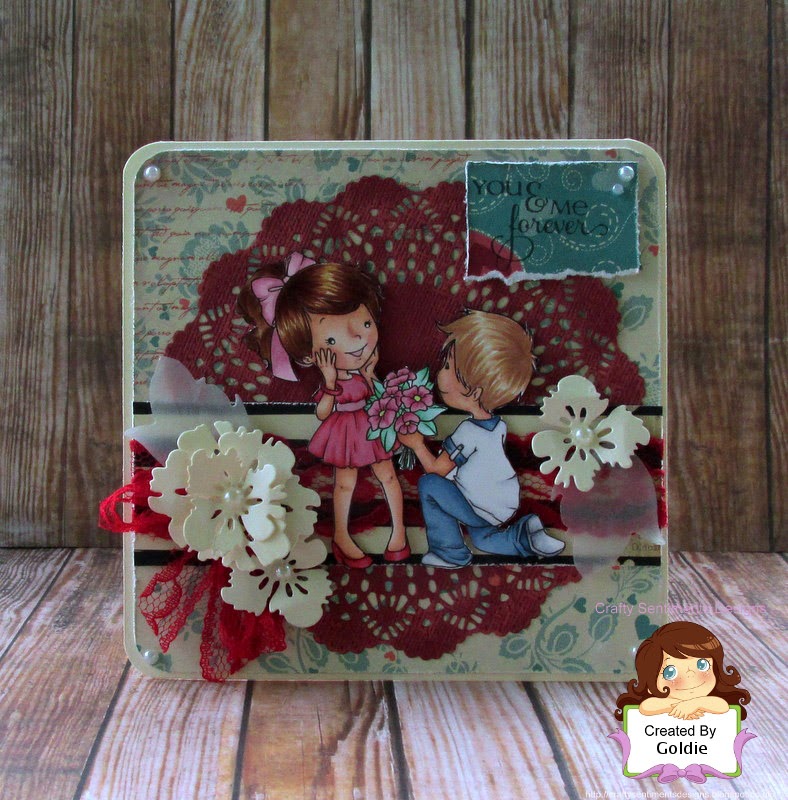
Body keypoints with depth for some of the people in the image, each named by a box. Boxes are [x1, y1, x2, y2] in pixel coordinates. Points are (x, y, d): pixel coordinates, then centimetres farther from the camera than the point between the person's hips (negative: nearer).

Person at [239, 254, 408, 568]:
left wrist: (370, 375, -12)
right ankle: (341, 537, 33)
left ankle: (398, 529, 33)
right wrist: (331, 383, -28)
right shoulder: (330, 382, -19)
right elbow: (322, 414, -20)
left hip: (373, 429, 3)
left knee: (388, 476, 13)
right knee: (345, 483, 12)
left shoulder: (366, 375, -10)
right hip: (345, 435, -3)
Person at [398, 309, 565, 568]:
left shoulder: (468, 432, -27)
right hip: (507, 505, 9)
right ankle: (526, 535, 8)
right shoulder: (497, 424, -2)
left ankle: (450, 553, 1)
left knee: (428, 484, -7)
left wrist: (417, 444, -1)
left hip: (484, 511, -9)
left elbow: (437, 468, -16)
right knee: (483, 540, 30)